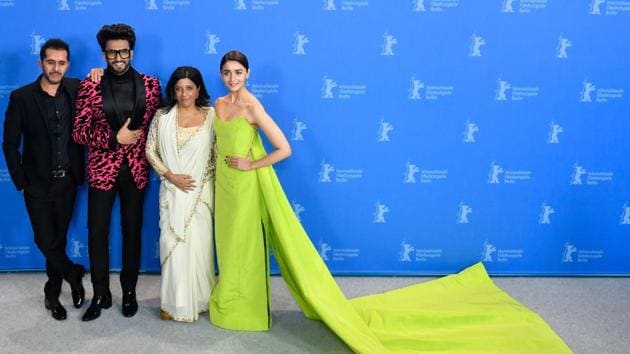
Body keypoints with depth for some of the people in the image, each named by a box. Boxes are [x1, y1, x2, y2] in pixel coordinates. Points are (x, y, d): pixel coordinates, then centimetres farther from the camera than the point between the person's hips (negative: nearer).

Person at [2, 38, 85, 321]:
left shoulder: (77, 90, -3)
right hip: (38, 183, -2)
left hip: (67, 181, 2)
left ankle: (53, 293, 33)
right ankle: (74, 275, 26)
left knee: (58, 239, 15)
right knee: (45, 241, 0)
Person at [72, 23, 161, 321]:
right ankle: (101, 294, 20)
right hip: (102, 170, -1)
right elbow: (79, 131, -6)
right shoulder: (90, 86, -3)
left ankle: (129, 291, 26)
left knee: (132, 230, 11)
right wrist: (114, 138, -16)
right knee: (97, 232, 4)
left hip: (136, 170, 1)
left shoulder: (150, 84, 1)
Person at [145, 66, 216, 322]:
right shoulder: (162, 116, 1)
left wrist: (204, 179, -4)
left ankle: (199, 298, 21)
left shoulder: (211, 115, -2)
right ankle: (174, 302, 14)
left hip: (201, 191, -1)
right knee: (172, 243, 2)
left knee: (199, 243, 3)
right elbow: (150, 150, 2)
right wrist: (170, 176, -9)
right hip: (171, 190, 1)